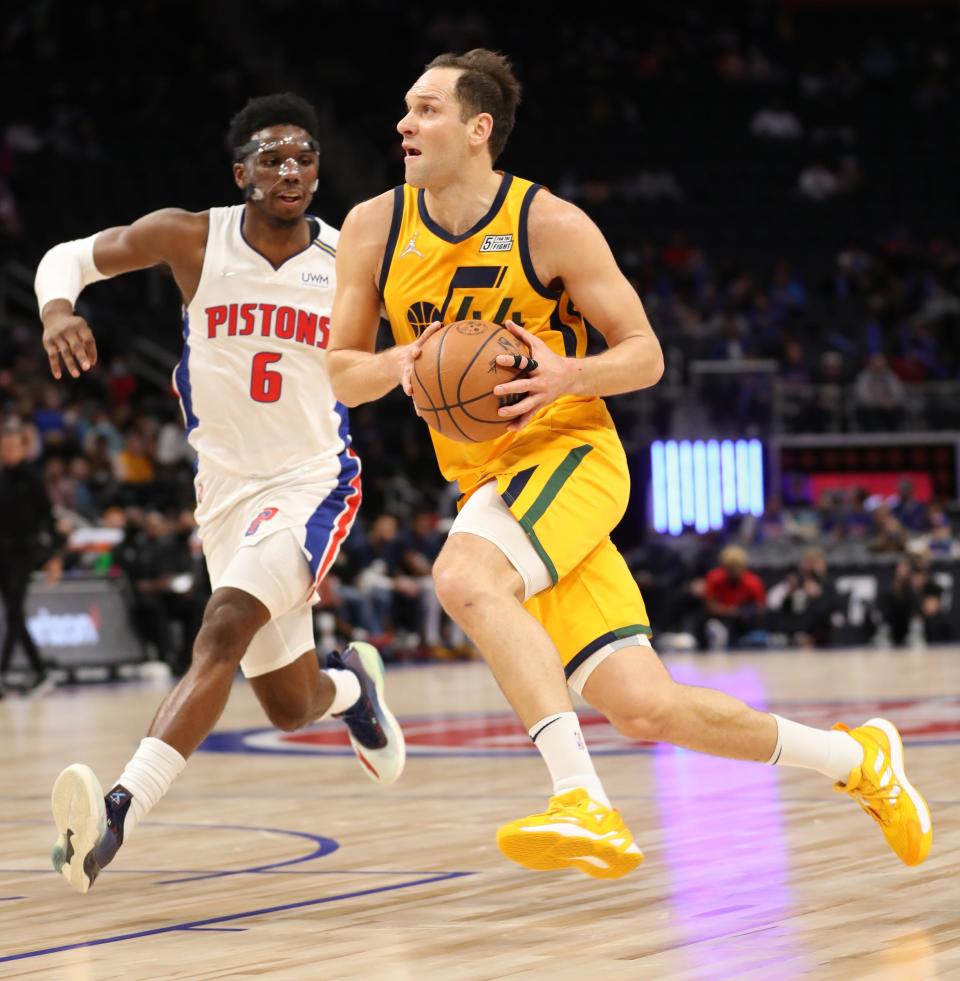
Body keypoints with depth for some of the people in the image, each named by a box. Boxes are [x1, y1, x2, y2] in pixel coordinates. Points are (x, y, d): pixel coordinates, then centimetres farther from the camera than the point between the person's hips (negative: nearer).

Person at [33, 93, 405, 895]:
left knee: (222, 631, -28)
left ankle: (119, 814, -38)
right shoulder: (194, 239, -6)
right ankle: (352, 683, 50)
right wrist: (58, 309, -23)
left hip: (313, 481, -3)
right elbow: (71, 257, 1)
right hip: (226, 490, 3)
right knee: (290, 705, 12)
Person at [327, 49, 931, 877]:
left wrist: (566, 377, -23)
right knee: (647, 710, -2)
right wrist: (399, 365, -15)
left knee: (465, 577, -36)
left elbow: (645, 356, -4)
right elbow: (339, 374, 7)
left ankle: (585, 805, -37)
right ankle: (857, 759, 18)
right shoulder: (375, 229, 2)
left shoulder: (551, 225, -10)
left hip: (569, 453, -4)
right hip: (486, 483, 4)